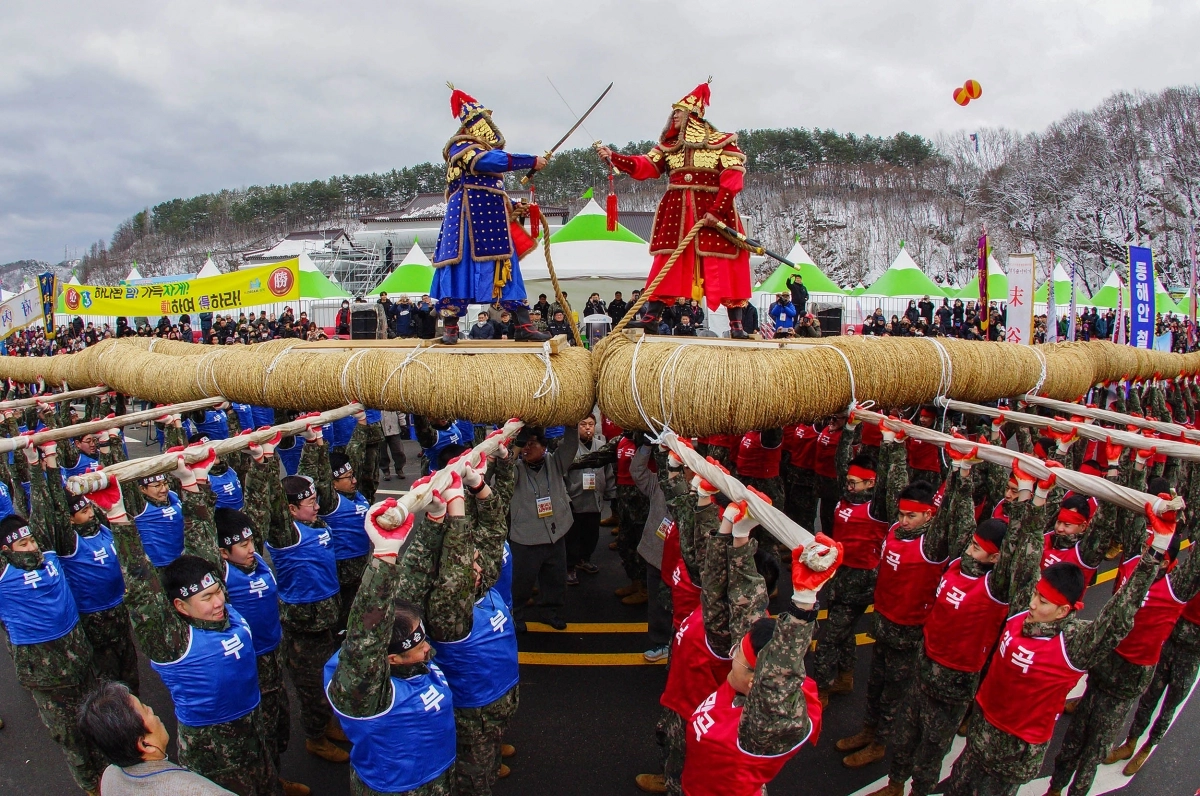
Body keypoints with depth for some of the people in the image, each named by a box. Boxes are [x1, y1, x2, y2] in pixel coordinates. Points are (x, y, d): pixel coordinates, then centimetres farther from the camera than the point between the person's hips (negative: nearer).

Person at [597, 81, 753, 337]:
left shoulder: (722, 142, 1)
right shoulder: (669, 144, 15)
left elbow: (734, 177, -8)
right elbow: (645, 166, 8)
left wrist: (716, 210, -17)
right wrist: (613, 157, -4)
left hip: (713, 211, -4)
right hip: (676, 213, 4)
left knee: (723, 267, -5)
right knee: (666, 263, 2)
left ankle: (736, 324, 0)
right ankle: (650, 317, 5)